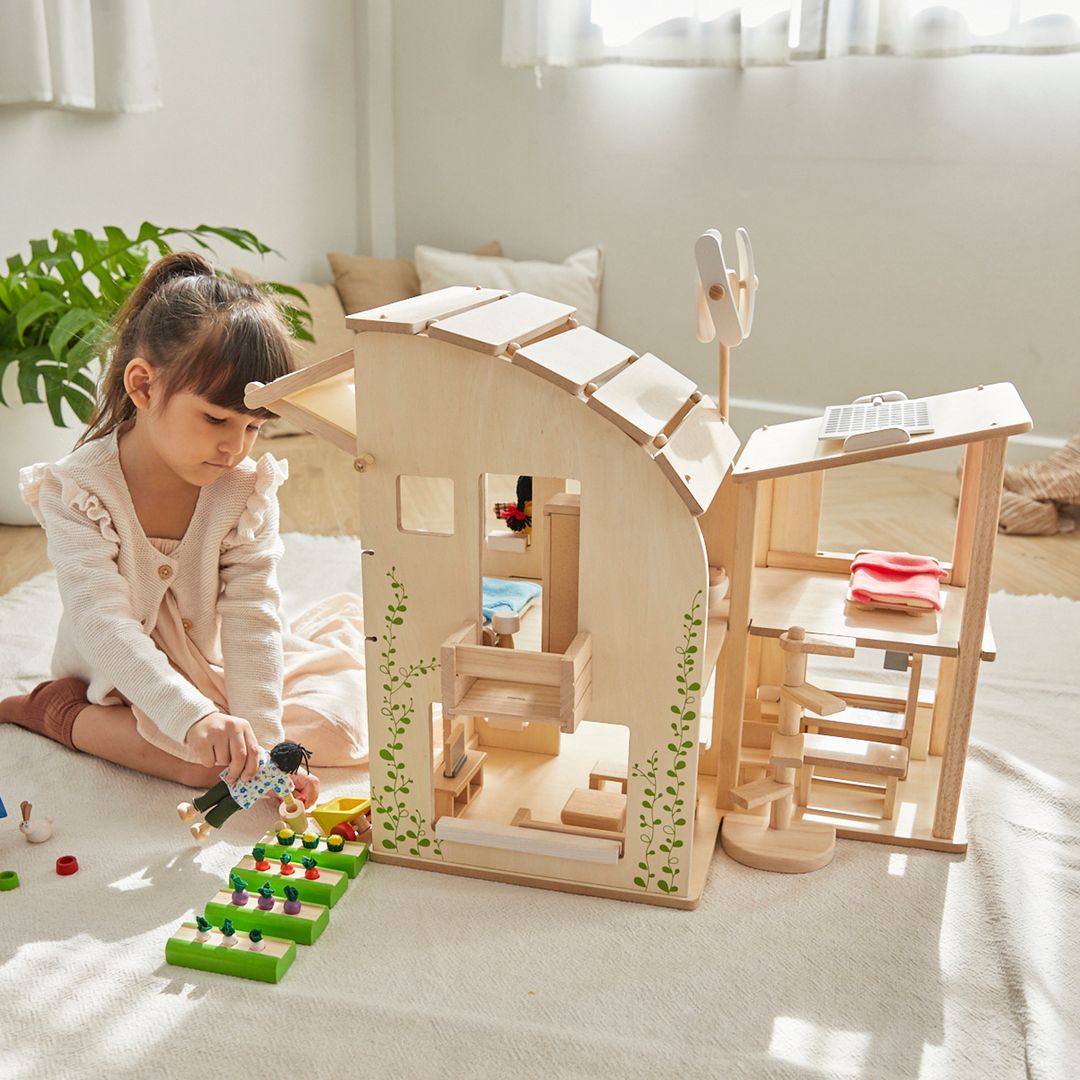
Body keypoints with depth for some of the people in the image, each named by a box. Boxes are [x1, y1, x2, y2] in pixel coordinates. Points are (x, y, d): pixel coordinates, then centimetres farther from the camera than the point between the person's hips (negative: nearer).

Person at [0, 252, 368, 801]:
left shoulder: (247, 490, -12)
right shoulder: (76, 491, -20)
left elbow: (250, 616, -17)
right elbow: (104, 625, -30)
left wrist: (262, 735, -27)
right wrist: (194, 718, -43)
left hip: (218, 669, 5)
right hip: (124, 684, -4)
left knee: (342, 719, -14)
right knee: (204, 760, -31)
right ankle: (57, 709, -7)